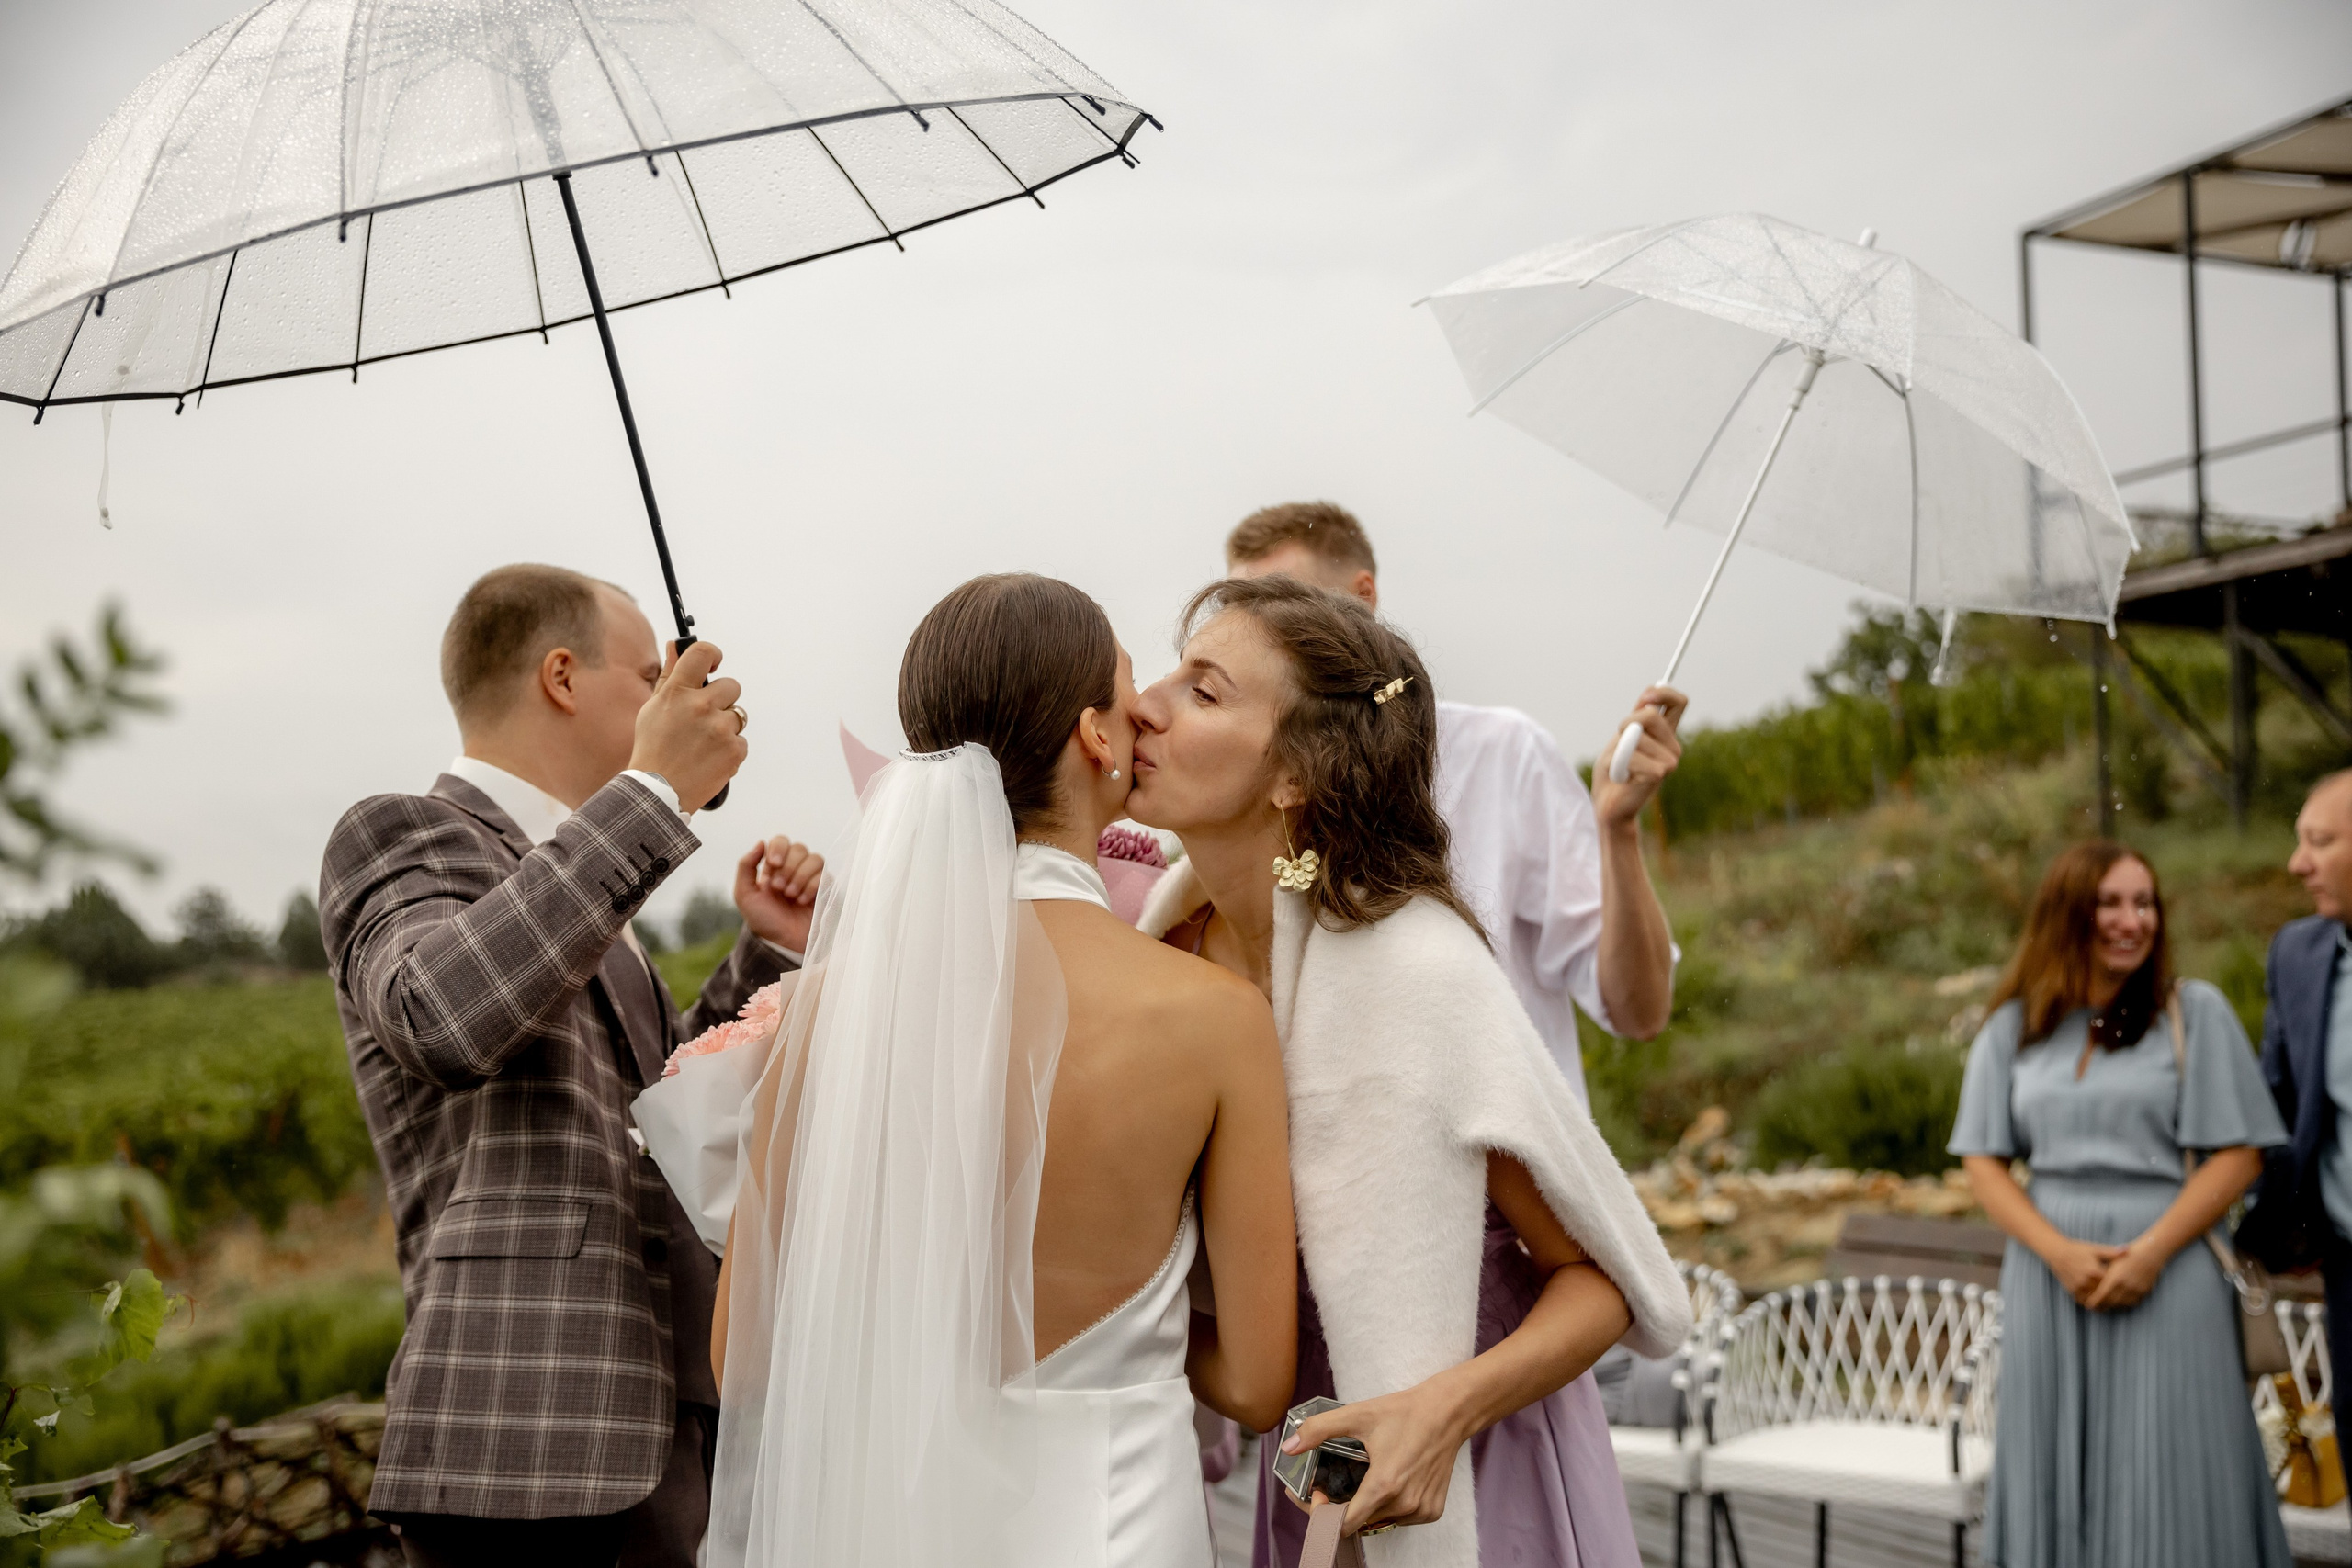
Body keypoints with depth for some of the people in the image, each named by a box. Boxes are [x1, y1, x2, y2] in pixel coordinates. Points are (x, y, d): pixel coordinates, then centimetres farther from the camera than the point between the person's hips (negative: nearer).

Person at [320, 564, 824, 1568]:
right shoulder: (397, 839, -5)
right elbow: (445, 1021, -27)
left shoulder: (565, 880, 22)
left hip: (655, 1447, 9)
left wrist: (767, 948, 14)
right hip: (524, 1448, -9)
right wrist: (655, 792, -24)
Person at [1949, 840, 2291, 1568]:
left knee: (2165, 1479, -2)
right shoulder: (2013, 1029, 8)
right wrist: (2059, 1251, -11)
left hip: (2166, 1279, -2)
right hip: (2049, 1270, 2)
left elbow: (2238, 1154, -3)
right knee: (2060, 1474, 6)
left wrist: (2151, 1252, -14)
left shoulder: (2195, 1011, 2)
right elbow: (1984, 1161, 5)